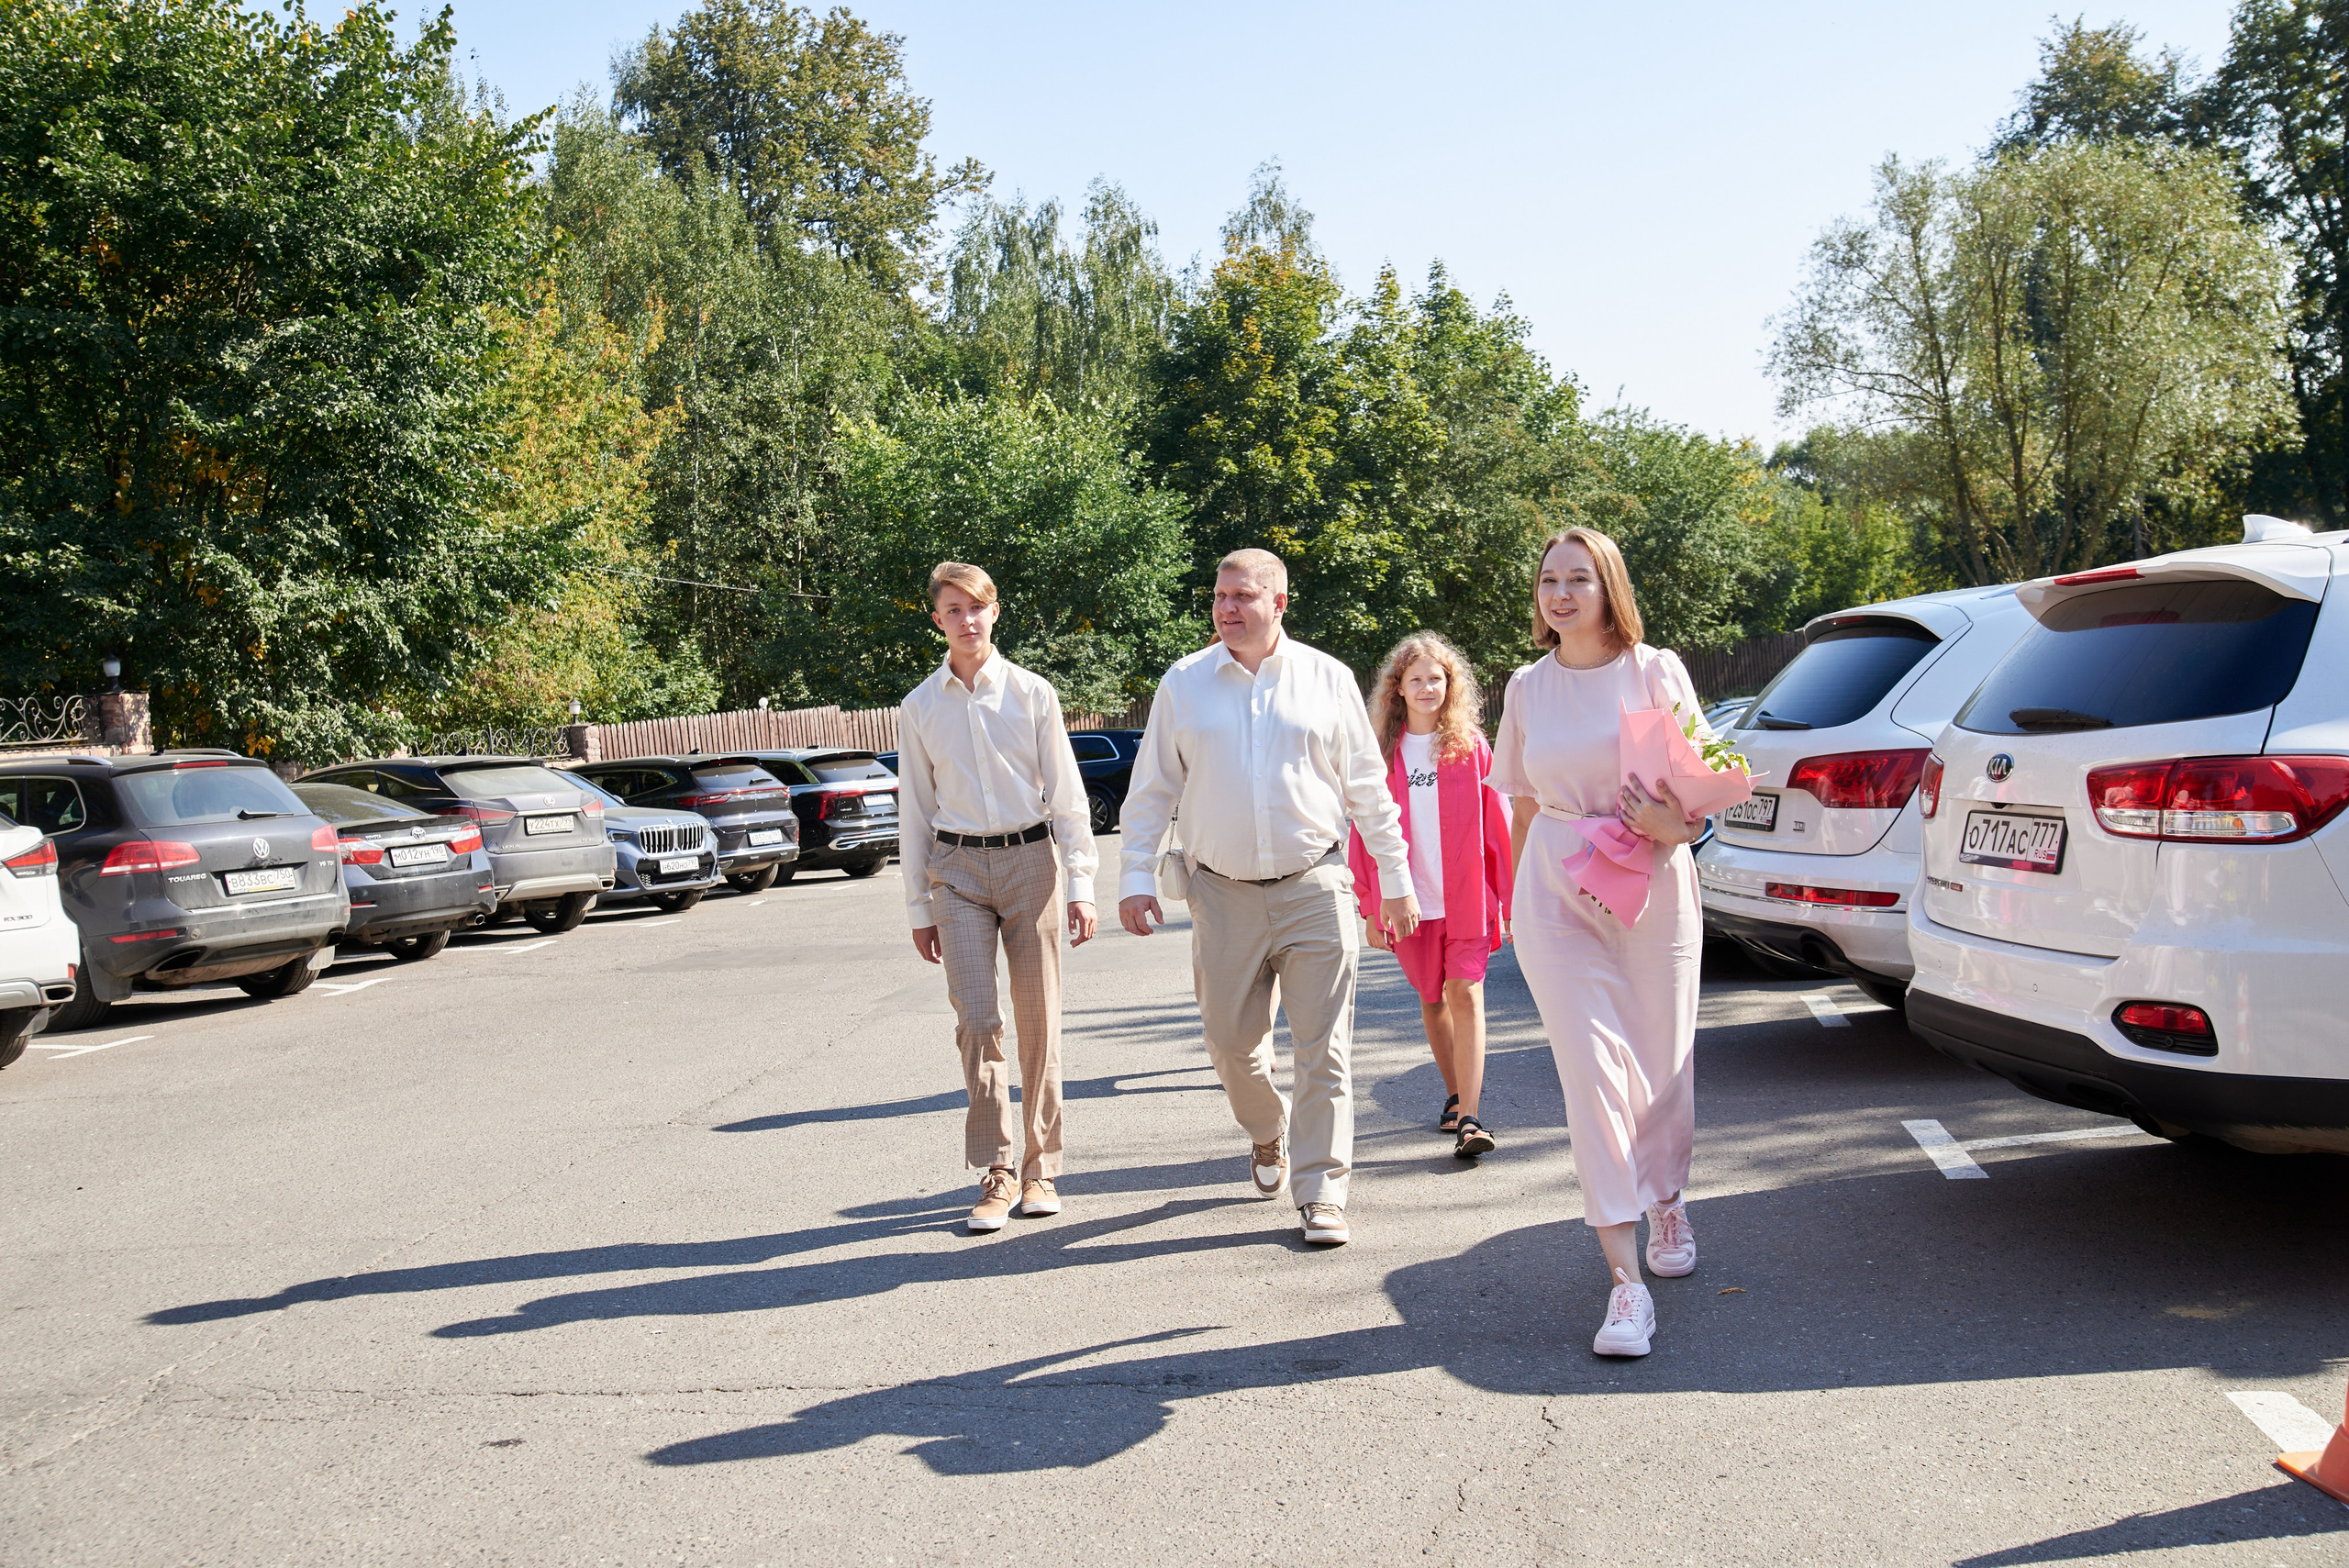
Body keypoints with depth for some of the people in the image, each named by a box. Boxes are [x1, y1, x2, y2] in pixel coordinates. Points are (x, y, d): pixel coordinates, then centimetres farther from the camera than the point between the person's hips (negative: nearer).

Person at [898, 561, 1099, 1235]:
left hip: (1029, 858, 0)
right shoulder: (920, 707, 6)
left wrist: (1080, 886, -2)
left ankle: (1041, 1168, 16)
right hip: (957, 868, 1)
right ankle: (996, 1173, 1)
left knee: (1039, 1022, 3)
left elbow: (1066, 793, 3)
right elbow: (915, 810, 10)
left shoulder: (1032, 693, 2)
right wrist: (919, 907, 8)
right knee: (977, 1020, -8)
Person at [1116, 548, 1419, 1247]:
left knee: (1323, 1049, -2)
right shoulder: (1184, 683, 4)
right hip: (1223, 894, 1)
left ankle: (1321, 1192, 8)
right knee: (1230, 1040, 10)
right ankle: (1267, 1135, 40)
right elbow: (1152, 791, 8)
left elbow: (1368, 789, 8)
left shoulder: (1328, 679, 3)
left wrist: (1397, 881, 8)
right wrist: (1138, 878, 1)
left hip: (1313, 888, -1)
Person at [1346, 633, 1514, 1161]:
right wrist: (1370, 908, 3)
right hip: (1409, 898, 2)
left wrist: (1507, 898, -2)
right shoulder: (1380, 752, 3)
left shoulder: (1471, 746, 0)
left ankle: (1470, 1119, -12)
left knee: (1465, 994, -10)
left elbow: (1497, 822, 1)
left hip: (1467, 895, -2)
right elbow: (1366, 834, 5)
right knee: (1432, 999, 13)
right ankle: (1455, 1097, 30)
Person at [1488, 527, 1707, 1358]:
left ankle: (1667, 1202, 40)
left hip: (1652, 884, -1)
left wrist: (1677, 824, -20)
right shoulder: (1527, 687, 8)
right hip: (1556, 890, 1)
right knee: (1592, 1067, -9)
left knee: (1663, 1060, 10)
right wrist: (1515, 900, 17)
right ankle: (1624, 1277, -8)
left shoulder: (1656, 671, 0)